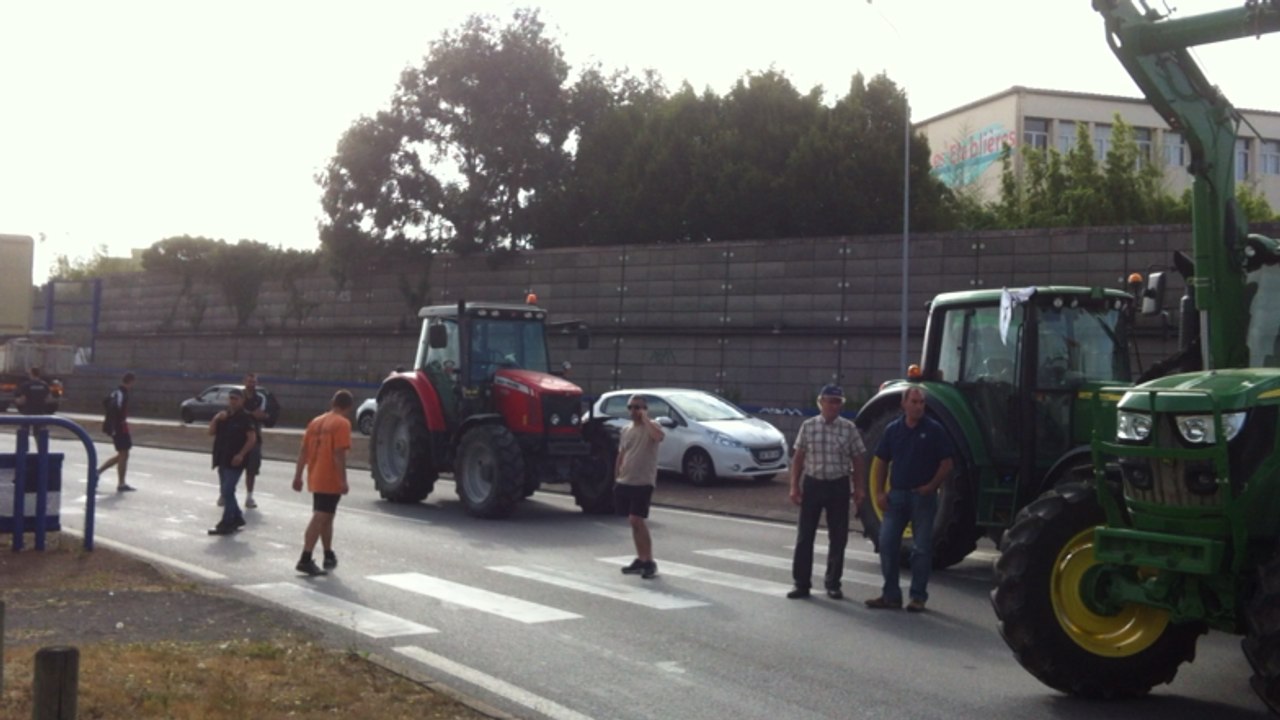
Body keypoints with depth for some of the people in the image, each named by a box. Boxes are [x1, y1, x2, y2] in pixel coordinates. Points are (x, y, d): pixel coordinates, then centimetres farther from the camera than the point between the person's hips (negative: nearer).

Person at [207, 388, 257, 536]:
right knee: (225, 491, 13)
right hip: (222, 459, 8)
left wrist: (241, 455, -21)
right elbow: (211, 432, 11)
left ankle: (226, 524, -8)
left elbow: (252, 438, -14)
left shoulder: (245, 418, -8)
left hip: (235, 460, -8)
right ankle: (237, 518, 26)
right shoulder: (223, 416, 15)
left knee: (227, 491, -11)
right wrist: (216, 419, -5)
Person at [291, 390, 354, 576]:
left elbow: (303, 450, 11)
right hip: (330, 480, -8)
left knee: (325, 517, 20)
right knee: (320, 518, -8)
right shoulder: (342, 423, -10)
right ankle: (305, 560, -13)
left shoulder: (316, 421, 13)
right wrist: (343, 480, -18)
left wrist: (298, 476, 13)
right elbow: (339, 453, -19)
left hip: (315, 479, 8)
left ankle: (329, 556, 31)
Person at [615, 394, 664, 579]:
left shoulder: (651, 426, -6)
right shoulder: (626, 430, 15)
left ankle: (649, 561, -7)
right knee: (634, 522, 10)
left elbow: (659, 436, -31)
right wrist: (616, 478, 17)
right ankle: (640, 559, 18)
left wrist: (645, 418, -21)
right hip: (625, 482, 7)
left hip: (643, 483, -7)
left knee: (637, 520, -13)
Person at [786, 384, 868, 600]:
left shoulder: (849, 429, -1)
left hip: (838, 486, 0)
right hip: (812, 484, 0)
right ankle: (801, 583, 10)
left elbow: (858, 460, 4)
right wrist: (795, 486, 1)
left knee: (838, 537, 6)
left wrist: (859, 488, 0)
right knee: (805, 535, 2)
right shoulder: (808, 427, 1)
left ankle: (833, 583, 19)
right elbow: (798, 458, 4)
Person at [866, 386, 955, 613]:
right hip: (896, 495, 3)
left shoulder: (934, 430, -3)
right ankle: (891, 595, 10)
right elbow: (881, 463, 11)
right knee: (887, 544, 1)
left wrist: (931, 487, -13)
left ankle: (918, 597, 11)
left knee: (921, 548, 2)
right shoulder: (893, 430, 6)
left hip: (923, 496, -3)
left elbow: (947, 464, -4)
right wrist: (880, 492, 2)